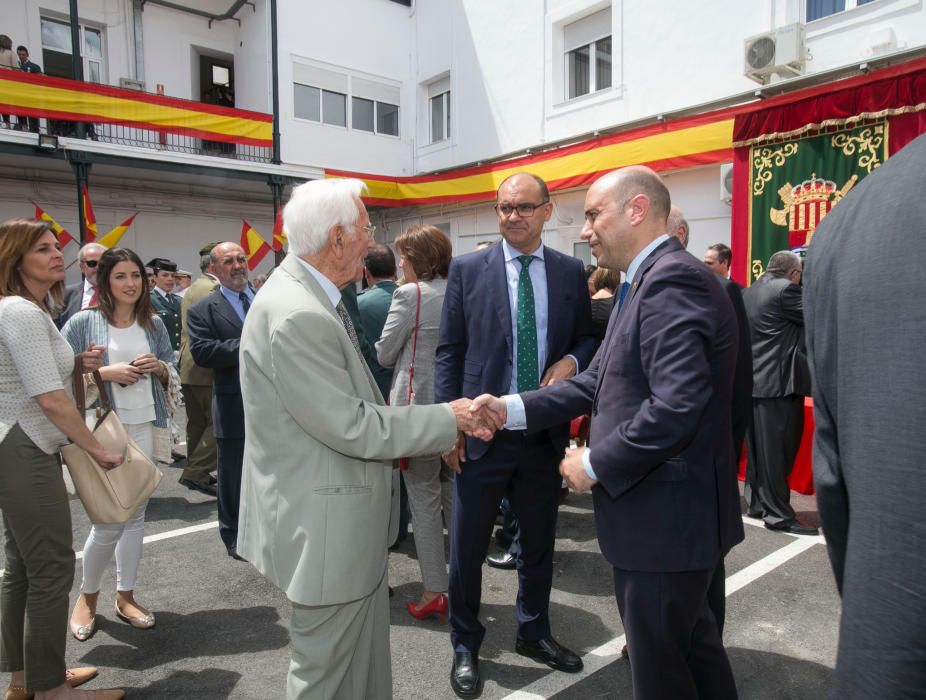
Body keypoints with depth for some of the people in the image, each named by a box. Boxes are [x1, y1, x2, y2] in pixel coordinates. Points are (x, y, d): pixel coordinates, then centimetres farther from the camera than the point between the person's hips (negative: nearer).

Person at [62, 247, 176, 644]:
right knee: (108, 521, -2)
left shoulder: (154, 323, 8)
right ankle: (87, 596, 25)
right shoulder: (83, 322, -4)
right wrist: (106, 372, -17)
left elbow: (171, 374, 14)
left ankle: (125, 596, 27)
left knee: (136, 515, 12)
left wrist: (159, 367, -7)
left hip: (145, 427, 4)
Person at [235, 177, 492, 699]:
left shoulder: (312, 297, 6)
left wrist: (443, 423, 2)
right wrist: (447, 419, -13)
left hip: (349, 523, 9)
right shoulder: (298, 315, -26)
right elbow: (351, 427, -24)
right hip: (324, 528, -9)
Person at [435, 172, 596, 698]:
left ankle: (534, 633, 42)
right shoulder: (468, 270, -2)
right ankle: (466, 645, 32)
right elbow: (450, 352, -2)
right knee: (468, 547, 9)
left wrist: (572, 361, -10)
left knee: (539, 542, 19)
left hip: (546, 431, 3)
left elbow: (587, 338, 13)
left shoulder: (570, 272, 4)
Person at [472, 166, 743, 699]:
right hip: (668, 509, 10)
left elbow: (677, 405, -30)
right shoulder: (652, 279, 13)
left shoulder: (671, 279, -20)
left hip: (665, 513, -10)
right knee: (693, 647, 25)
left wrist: (596, 464, -18)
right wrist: (512, 409, 2)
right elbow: (598, 382, 10)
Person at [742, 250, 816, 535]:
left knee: (760, 448, 15)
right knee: (778, 450, -2)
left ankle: (756, 503, 23)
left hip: (754, 381, 9)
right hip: (780, 383, -9)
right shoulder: (785, 290, -13)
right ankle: (778, 514, 5)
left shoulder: (749, 292, 14)